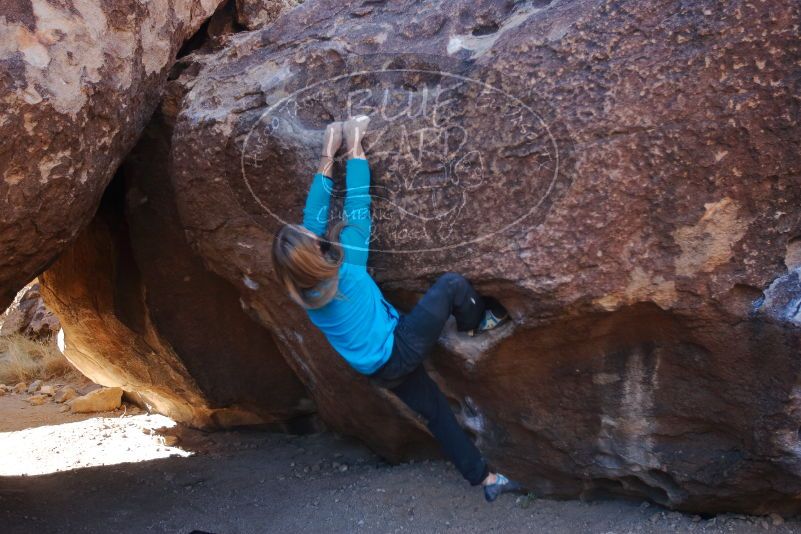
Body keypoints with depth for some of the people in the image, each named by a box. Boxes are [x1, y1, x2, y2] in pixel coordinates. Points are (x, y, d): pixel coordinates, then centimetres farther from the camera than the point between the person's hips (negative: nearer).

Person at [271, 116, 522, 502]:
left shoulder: (303, 289, -6)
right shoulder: (345, 267, -26)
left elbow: (314, 216, 1)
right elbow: (357, 209, -17)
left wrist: (327, 159, 4)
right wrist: (354, 148, -9)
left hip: (379, 369, 8)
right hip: (398, 351, -8)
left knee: (435, 412, 19)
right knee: (451, 284, -6)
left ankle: (485, 479, 29)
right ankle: (476, 324, 26)